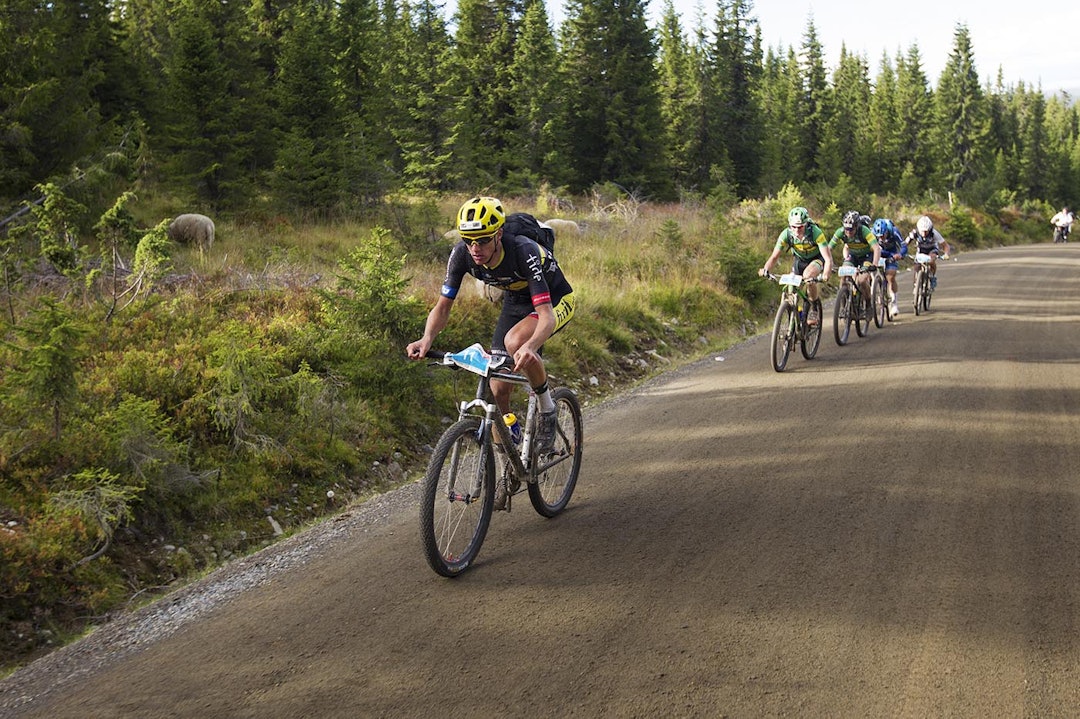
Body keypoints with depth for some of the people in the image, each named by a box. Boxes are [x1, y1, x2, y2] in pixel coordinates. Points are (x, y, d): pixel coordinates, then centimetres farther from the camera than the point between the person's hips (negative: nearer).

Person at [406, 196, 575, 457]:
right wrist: (426, 339, -38)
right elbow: (443, 306, -17)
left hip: (553, 300, -5)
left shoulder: (524, 252, -37)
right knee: (498, 389, -5)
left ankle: (547, 409, -12)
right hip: (516, 301, 5)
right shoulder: (461, 254, -23)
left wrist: (530, 346, -63)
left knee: (514, 342, -36)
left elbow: (546, 315, -43)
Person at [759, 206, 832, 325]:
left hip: (817, 258, -4)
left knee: (808, 275, -34)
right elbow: (774, 256, -22)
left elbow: (828, 258, -37)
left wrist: (825, 274, -57)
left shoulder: (816, 233, -34)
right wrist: (765, 270, -43)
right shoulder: (786, 235, -26)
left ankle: (815, 310, -16)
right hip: (800, 260, 4)